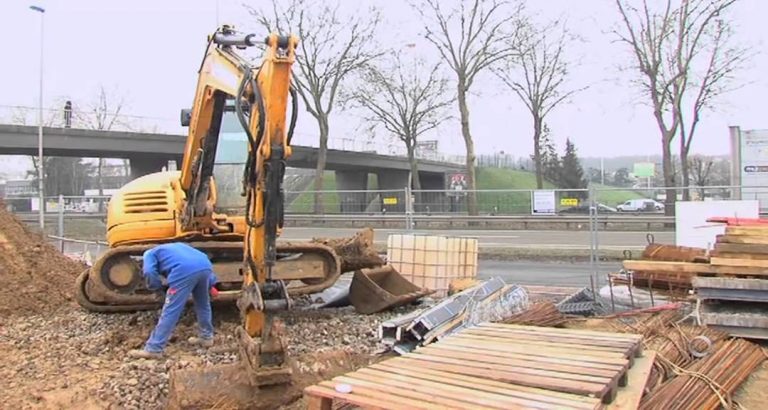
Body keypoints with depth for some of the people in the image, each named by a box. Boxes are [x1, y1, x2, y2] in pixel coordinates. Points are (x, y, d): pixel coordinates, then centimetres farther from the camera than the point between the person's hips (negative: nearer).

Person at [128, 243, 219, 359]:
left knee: (170, 310, 0)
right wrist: (211, 284, 35)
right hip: (205, 267, 6)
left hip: (185, 271, -6)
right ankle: (207, 337, 40)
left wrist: (156, 286, 25)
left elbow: (149, 273, 5)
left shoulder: (150, 253, 27)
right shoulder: (177, 246, 44)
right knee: (203, 304, 27)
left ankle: (153, 349, 5)